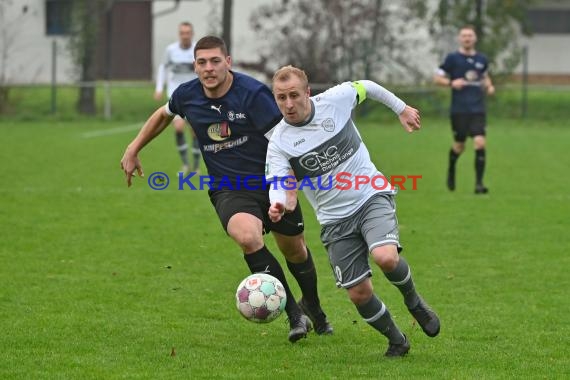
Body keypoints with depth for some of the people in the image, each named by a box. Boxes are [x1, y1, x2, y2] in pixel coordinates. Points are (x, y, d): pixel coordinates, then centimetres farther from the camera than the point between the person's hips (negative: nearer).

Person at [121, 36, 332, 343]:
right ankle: (294, 314, -17)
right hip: (228, 189, 1)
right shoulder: (187, 96, -5)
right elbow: (164, 114, 20)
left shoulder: (253, 93, -19)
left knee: (294, 250, 12)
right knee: (247, 236, -30)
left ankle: (313, 307, 48)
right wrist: (133, 149, 19)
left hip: (271, 181, -1)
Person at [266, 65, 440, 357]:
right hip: (335, 219, 1)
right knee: (359, 293, -4)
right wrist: (276, 204, -43)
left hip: (372, 196, -1)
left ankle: (413, 300, 4)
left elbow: (366, 87, 12)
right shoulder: (279, 142, -10)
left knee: (386, 258, -29)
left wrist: (401, 109, 20)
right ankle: (396, 341, 24)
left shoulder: (336, 99, -9)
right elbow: (278, 183, -20)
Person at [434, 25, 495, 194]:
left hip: (478, 109, 2)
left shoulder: (481, 59, 9)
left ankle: (479, 183, -9)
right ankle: (451, 170, 39)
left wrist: (489, 86, 7)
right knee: (459, 146, 6)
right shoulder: (452, 58, -1)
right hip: (459, 109, -2)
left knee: (480, 143, -13)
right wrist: (451, 83, -17)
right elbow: (437, 78, 1)